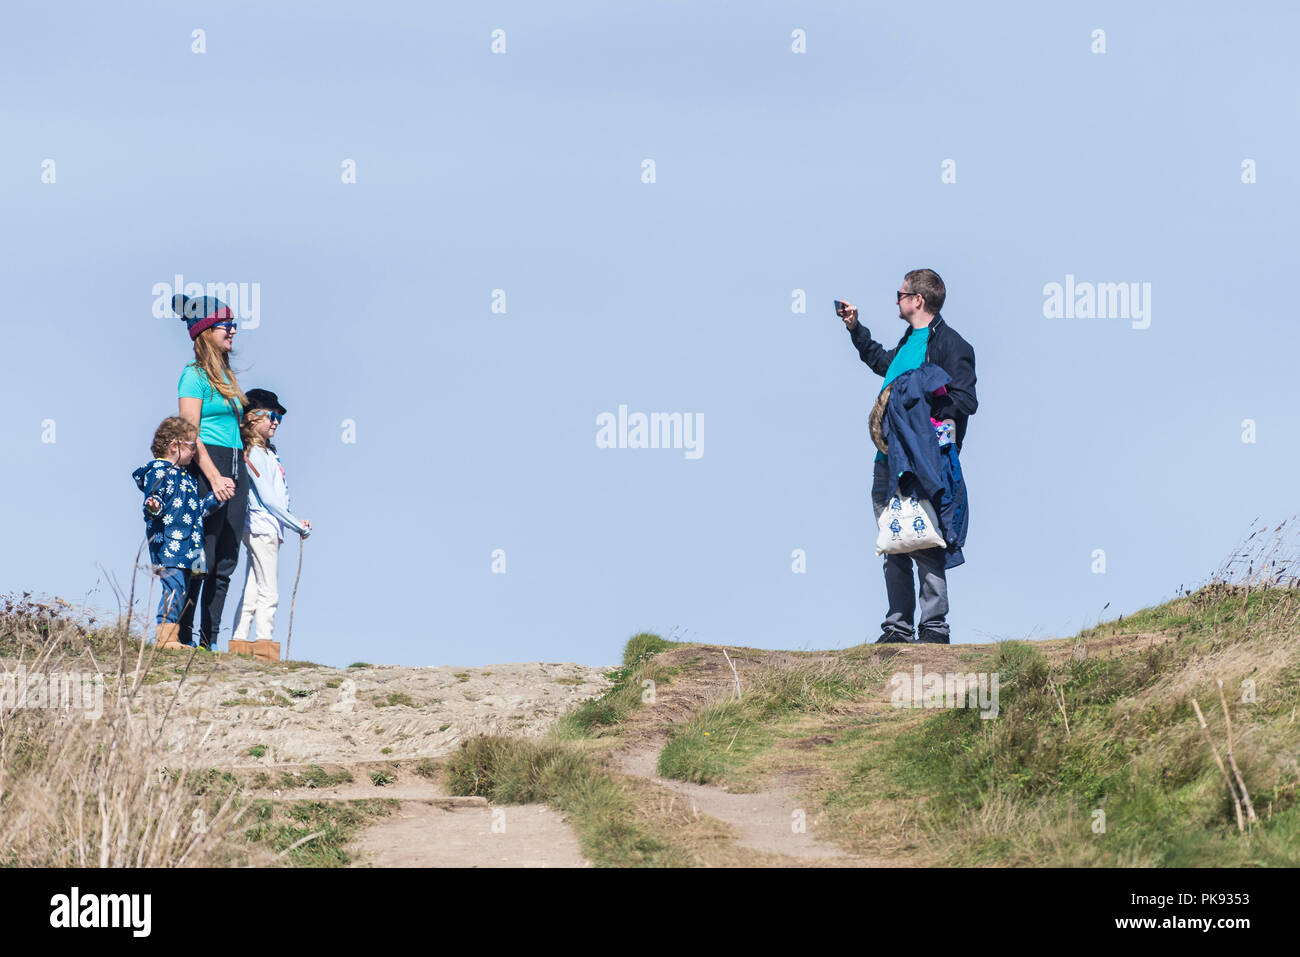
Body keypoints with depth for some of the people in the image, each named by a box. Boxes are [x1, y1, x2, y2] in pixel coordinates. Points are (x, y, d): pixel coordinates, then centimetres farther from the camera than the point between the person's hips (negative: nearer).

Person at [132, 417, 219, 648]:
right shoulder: (158, 472, -5)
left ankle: (172, 637, 10)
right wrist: (153, 507, -36)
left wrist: (216, 496, 24)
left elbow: (199, 509, 30)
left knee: (182, 591, 7)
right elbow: (154, 501, -15)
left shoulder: (187, 477, 23)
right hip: (166, 542, -9)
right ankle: (164, 636, -17)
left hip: (186, 546, 9)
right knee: (174, 587, -17)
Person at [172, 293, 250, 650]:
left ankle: (210, 641, 7)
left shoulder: (226, 376, 19)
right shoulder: (195, 374, -6)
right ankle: (182, 639, -8)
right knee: (202, 560, -10)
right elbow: (190, 433, -13)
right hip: (206, 466, -8)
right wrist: (214, 476, -20)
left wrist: (241, 467, 14)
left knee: (225, 563, 5)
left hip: (234, 470, 8)